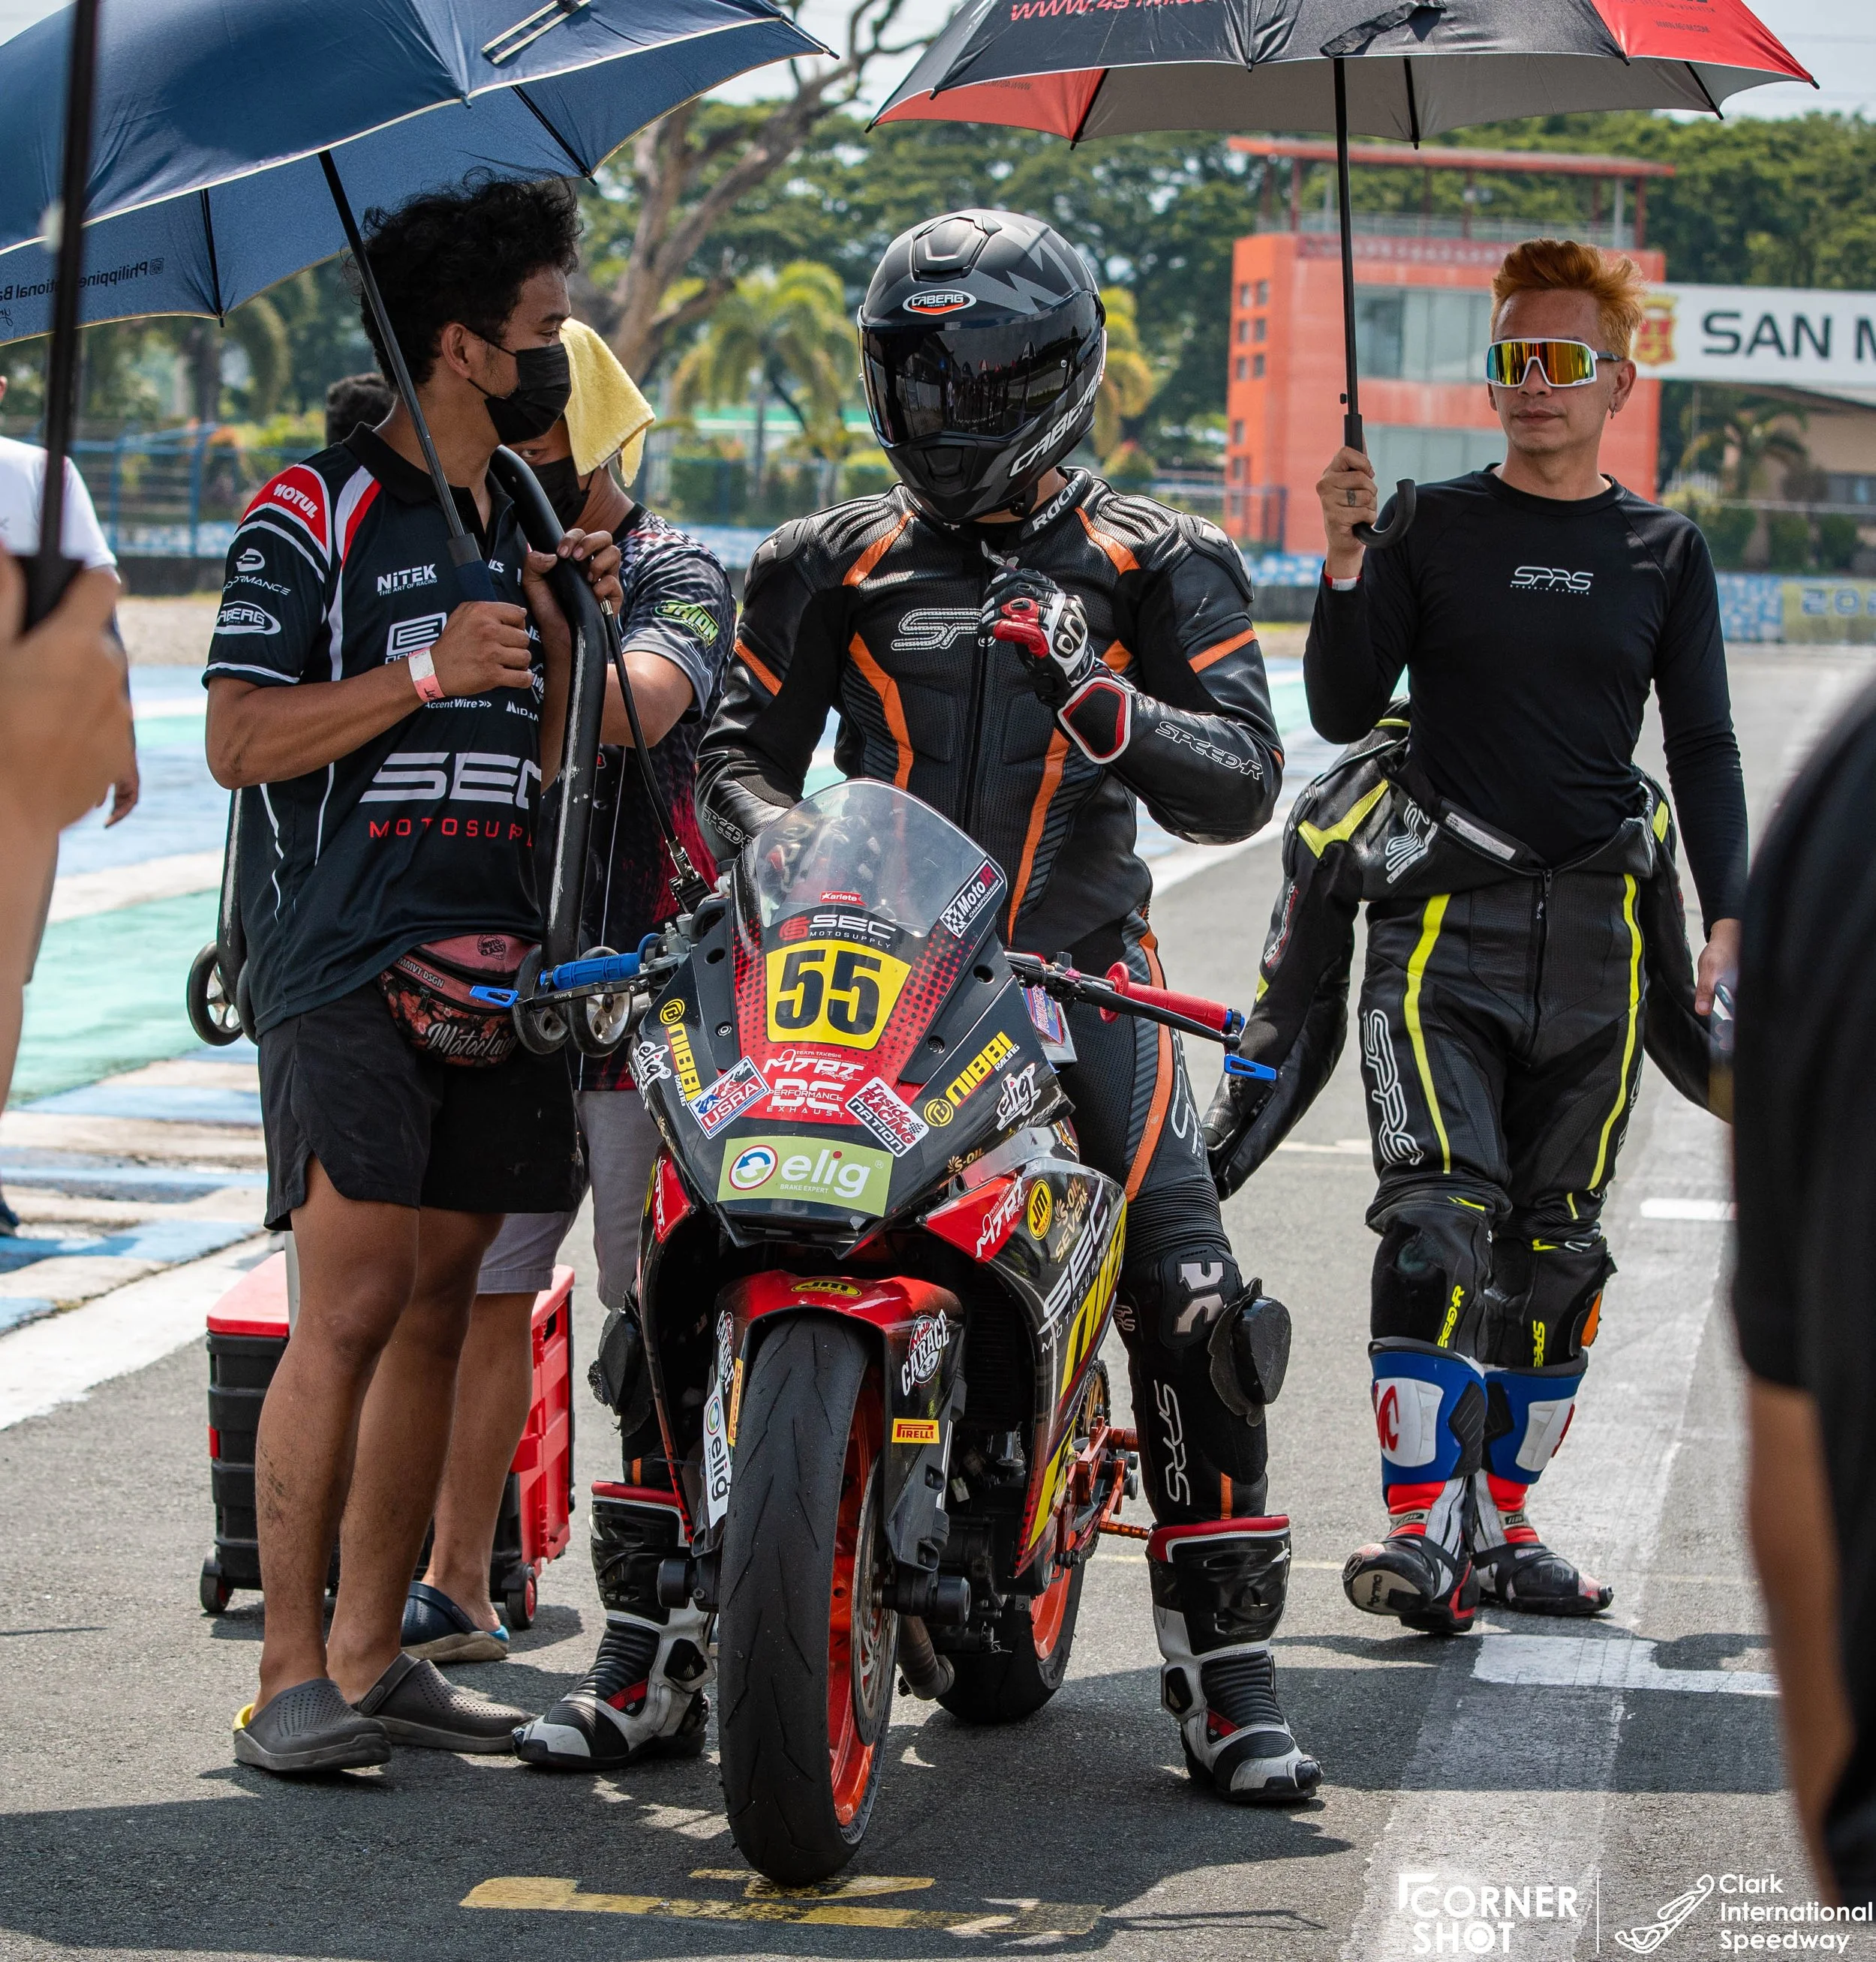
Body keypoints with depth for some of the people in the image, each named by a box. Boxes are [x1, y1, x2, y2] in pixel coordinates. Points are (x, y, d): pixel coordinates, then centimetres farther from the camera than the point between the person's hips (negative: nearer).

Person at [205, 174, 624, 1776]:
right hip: (347, 968, -7)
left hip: (498, 969, 7)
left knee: (437, 1313, 7)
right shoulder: (318, 512, -4)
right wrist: (429, 671, -16)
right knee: (351, 1310, -12)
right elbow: (239, 740, -10)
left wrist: (566, 631, 2)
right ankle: (292, 1674, -8)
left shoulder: (532, 522, 19)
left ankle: (373, 1655, 13)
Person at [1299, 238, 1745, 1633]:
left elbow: (1704, 745, 9)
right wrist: (1345, 565, -12)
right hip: (1443, 923, -3)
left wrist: (1728, 917, -3)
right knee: (1440, 1220, -16)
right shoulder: (1432, 529, 4)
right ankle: (1421, 1524, -16)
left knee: (1556, 1243, 7)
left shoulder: (1666, 552, 10)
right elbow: (1346, 715, 1)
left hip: (1595, 933, 3)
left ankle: (1502, 1519, 17)